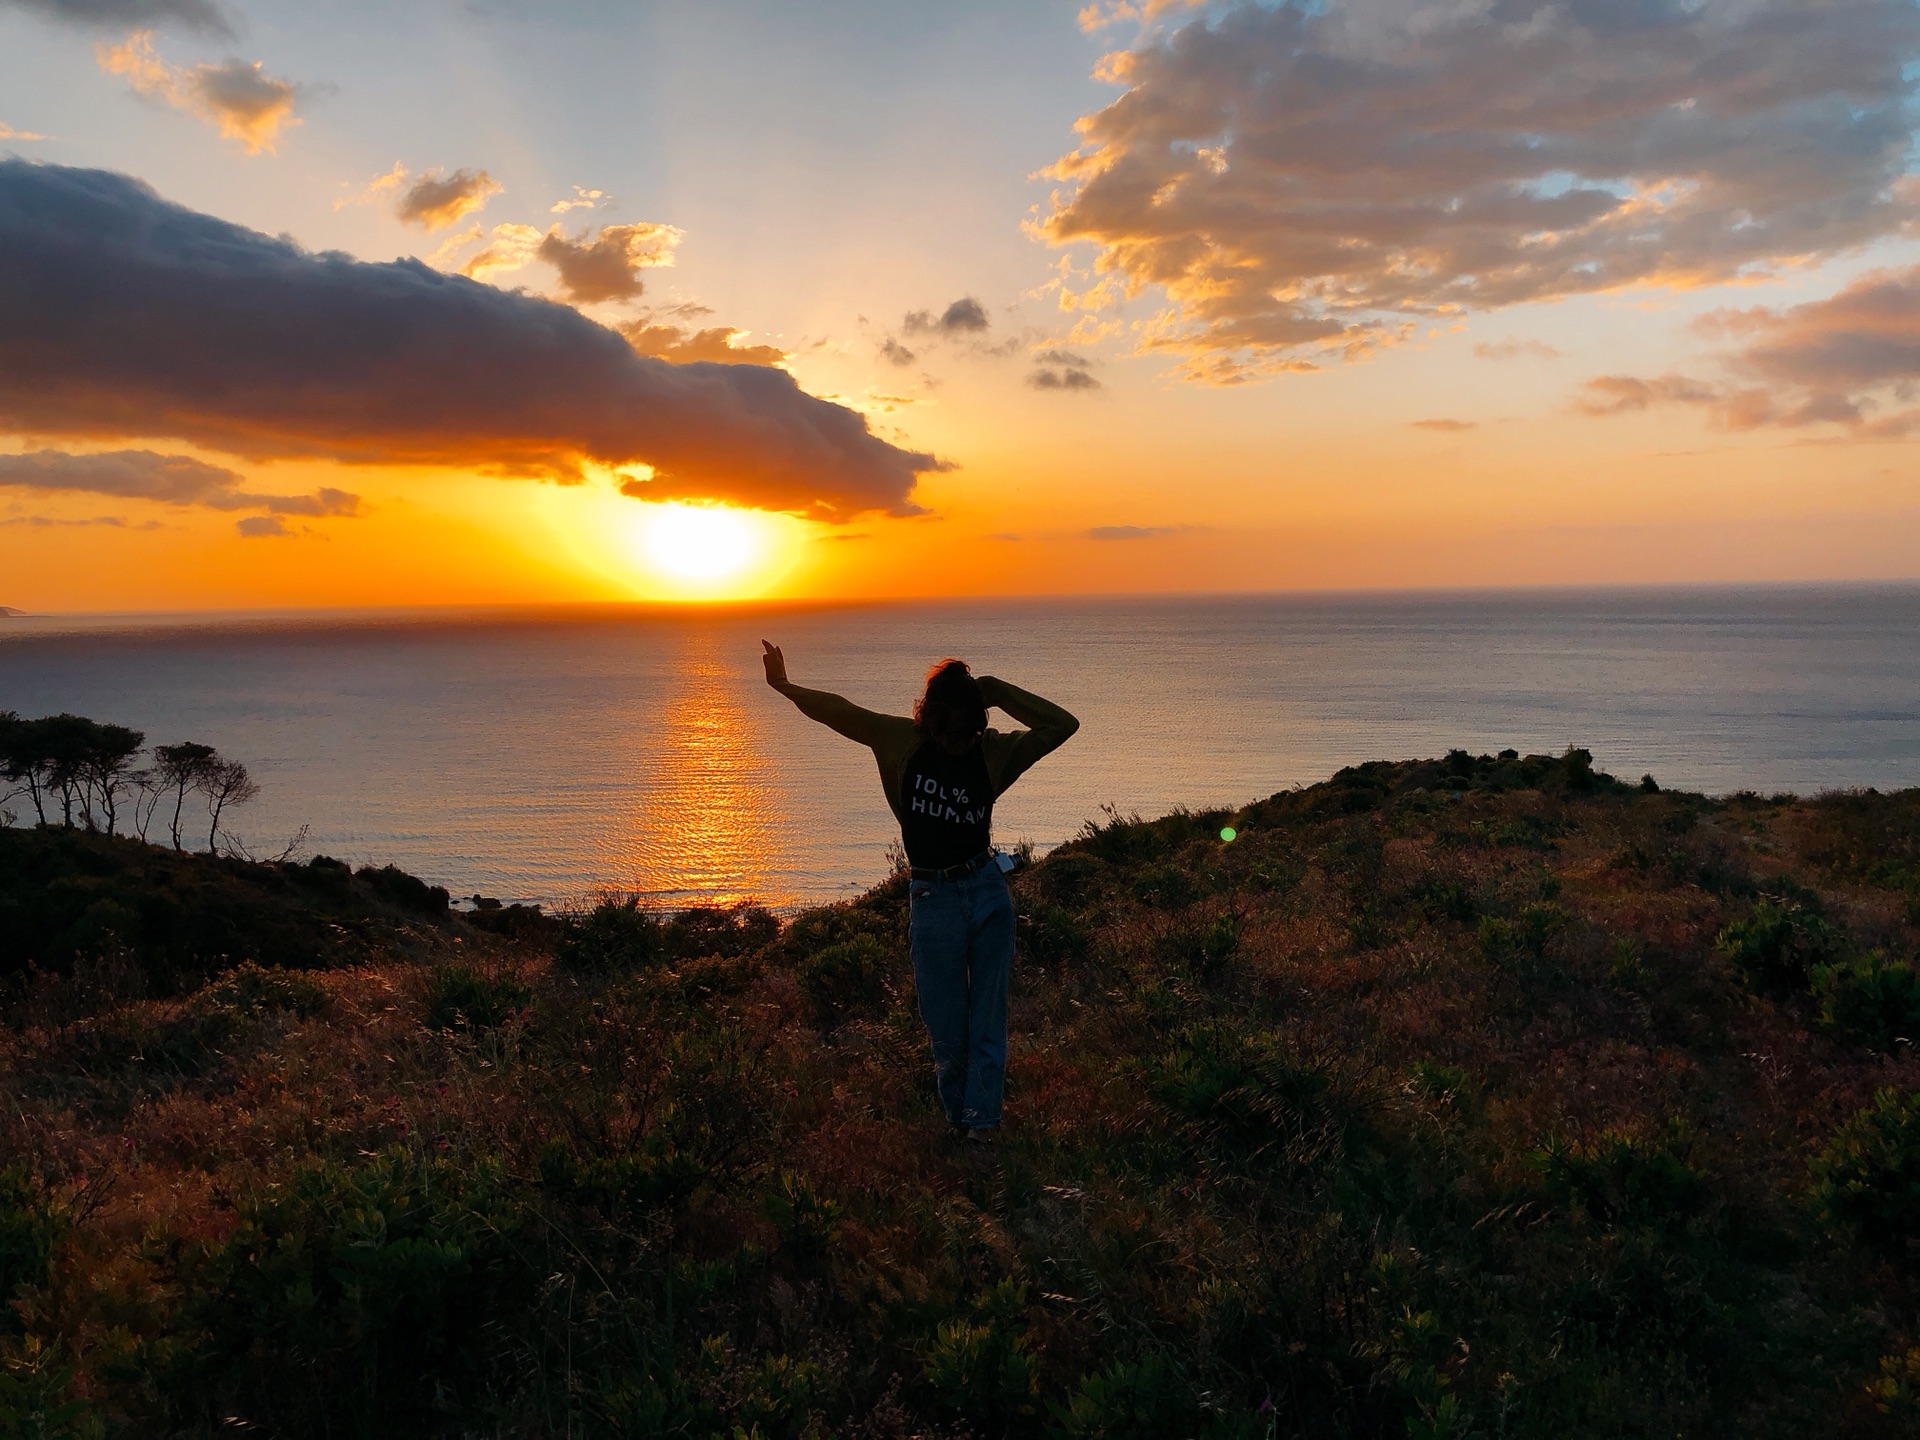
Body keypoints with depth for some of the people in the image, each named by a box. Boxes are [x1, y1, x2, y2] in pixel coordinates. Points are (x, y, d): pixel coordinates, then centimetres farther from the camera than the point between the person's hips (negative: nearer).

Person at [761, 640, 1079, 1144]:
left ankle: (981, 1127, 17)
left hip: (989, 894, 0)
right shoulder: (902, 742, -2)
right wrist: (785, 686, 7)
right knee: (947, 1031, 6)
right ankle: (957, 1120, 29)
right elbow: (840, 712, 6)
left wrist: (998, 692, -13)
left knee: (988, 1022, 5)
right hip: (932, 901, 0)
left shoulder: (995, 752, -3)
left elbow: (1063, 725, -7)